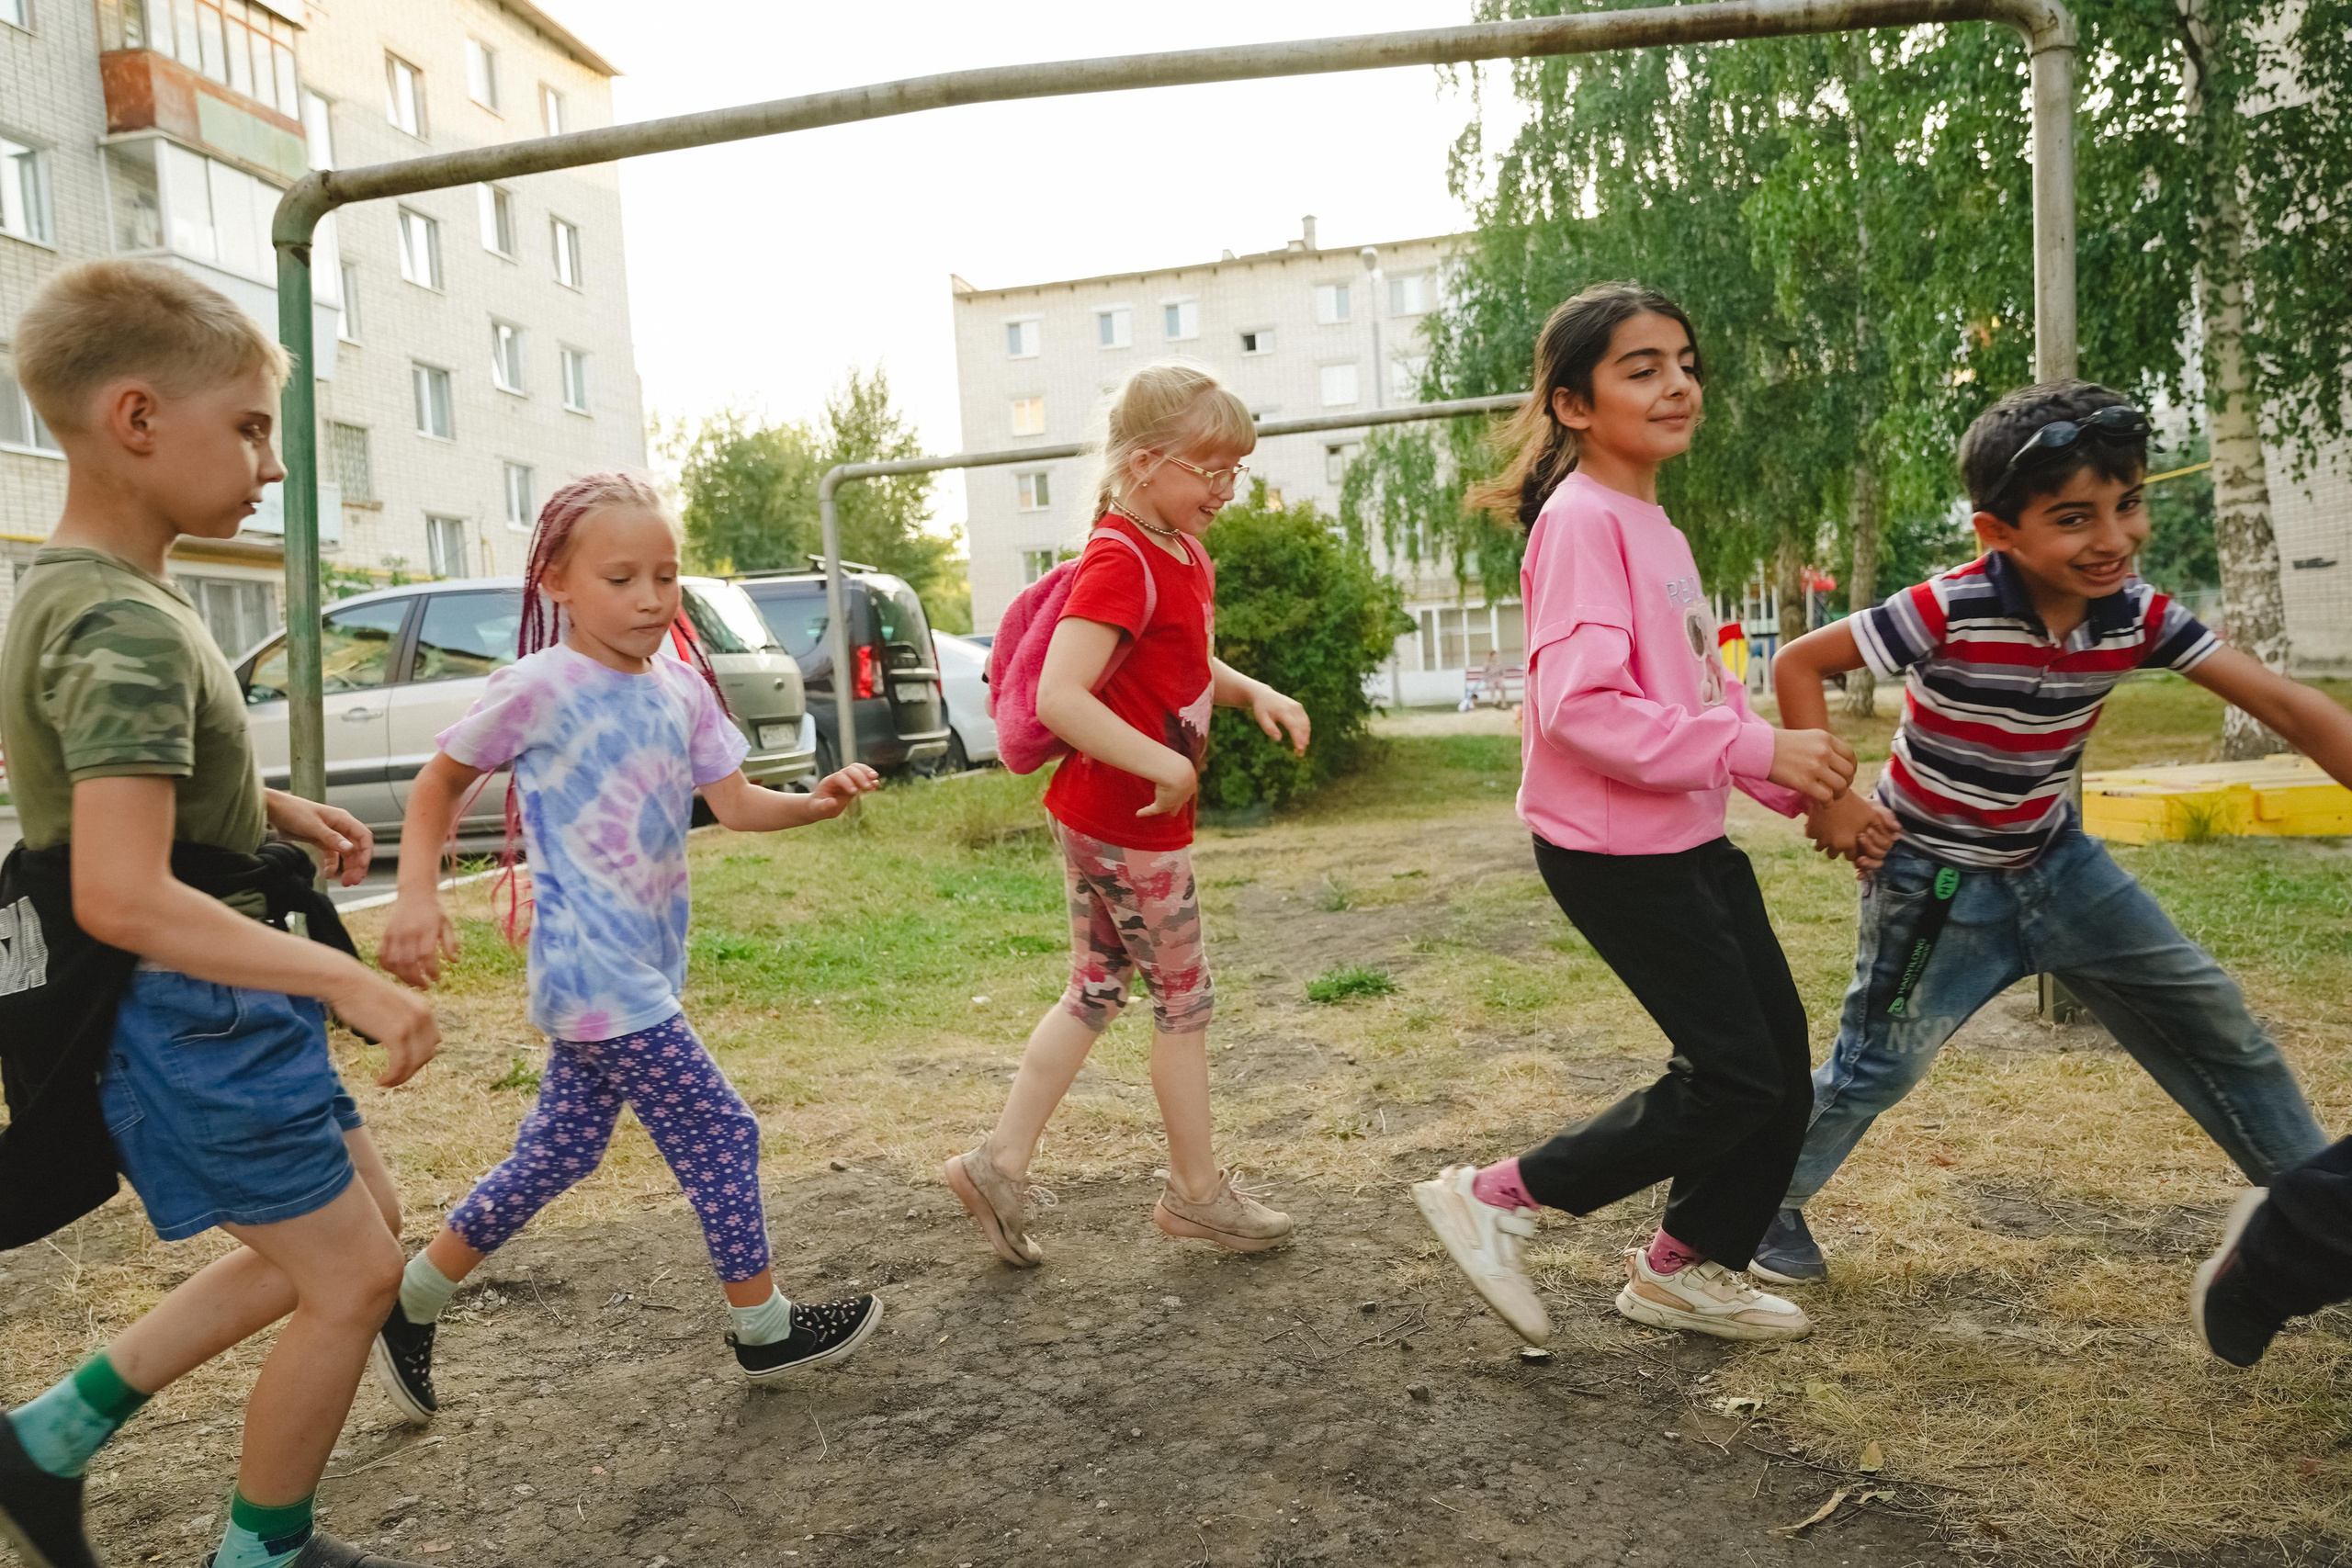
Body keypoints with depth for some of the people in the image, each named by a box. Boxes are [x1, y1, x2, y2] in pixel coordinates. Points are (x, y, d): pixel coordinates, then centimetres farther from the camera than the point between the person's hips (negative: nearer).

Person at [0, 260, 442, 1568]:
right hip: (195, 1020, -10)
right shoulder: (125, 630, -24)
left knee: (362, 1225, 21)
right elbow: (123, 897, -32)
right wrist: (353, 985, -30)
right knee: (353, 1280, 5)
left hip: (221, 1013, 10)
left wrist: (276, 809, 10)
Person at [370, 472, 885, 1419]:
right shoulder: (538, 688, -12)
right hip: (588, 966, -8)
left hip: (644, 963, 8)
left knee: (557, 1154, 17)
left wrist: (817, 801, -15)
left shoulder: (680, 687, 6)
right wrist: (417, 898, -9)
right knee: (719, 1134, -2)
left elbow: (737, 805, 3)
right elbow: (441, 784, -1)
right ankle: (764, 1329, 16)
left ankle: (411, 1304, 33)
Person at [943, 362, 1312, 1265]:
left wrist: (1253, 693, 6)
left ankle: (1000, 1164, 22)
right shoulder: (1119, 564, -21)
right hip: (1130, 823, -9)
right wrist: (1165, 766, -28)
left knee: (1097, 991, 15)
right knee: (1184, 998, 5)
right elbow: (1059, 697, -31)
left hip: (1096, 818, 9)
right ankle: (1197, 1194, 23)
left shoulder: (1184, 555, 10)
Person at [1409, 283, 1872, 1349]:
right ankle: (1497, 1198, 8)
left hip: (1688, 835, 9)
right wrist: (1755, 748, -23)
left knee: (1781, 1064, 13)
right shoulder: (1582, 521, -16)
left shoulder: (1655, 527, 14)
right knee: (1735, 1079, -5)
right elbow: (1579, 705, -27)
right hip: (1614, 848, -9)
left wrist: (1803, 786, 9)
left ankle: (1687, 1266, 32)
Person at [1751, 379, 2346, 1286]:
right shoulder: (1951, 612, -28)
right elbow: (1796, 664, -23)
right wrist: (1827, 800, -23)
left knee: (2211, 1017, 10)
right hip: (1938, 880, -6)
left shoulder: (2137, 614, -12)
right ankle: (1768, 1203, 25)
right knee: (1876, 1068, 2)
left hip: (2054, 860, 6)